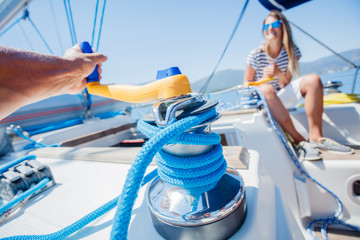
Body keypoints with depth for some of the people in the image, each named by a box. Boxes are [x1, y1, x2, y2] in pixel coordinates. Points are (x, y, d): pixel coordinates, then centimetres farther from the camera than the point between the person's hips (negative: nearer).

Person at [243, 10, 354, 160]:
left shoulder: (291, 51, -1)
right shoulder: (256, 55, -10)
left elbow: (286, 85, -5)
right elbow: (246, 85, -8)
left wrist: (279, 73, -26)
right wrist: (264, 78, -25)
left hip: (280, 98, 4)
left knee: (313, 80, -17)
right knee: (266, 89, -38)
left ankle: (316, 137, -18)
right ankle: (299, 141, -31)